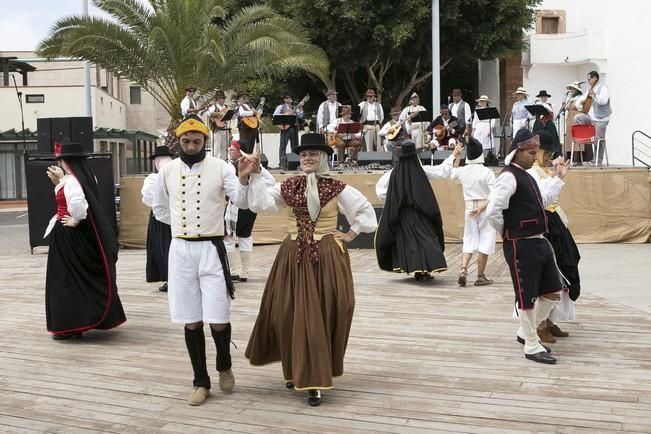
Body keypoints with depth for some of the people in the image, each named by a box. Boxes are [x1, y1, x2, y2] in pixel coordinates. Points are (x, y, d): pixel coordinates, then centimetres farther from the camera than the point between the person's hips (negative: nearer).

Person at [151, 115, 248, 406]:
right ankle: (201, 382, 19)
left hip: (210, 249, -3)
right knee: (191, 321, 7)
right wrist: (182, 222, 9)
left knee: (218, 319, -5)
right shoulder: (168, 170, 5)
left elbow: (242, 202, -16)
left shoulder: (220, 168, -5)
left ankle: (224, 366, 24)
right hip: (180, 250, 3)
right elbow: (159, 208, 19)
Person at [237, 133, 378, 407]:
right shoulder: (288, 187, 5)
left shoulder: (337, 189, -2)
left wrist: (351, 234, 1)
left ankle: (315, 380, 6)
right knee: (290, 315, 6)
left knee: (321, 316, -1)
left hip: (327, 257, -3)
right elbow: (261, 203, -8)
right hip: (293, 256, 3)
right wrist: (252, 177, -16)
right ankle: (296, 371, 26)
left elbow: (365, 210, 7)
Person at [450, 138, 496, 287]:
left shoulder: (462, 171, -2)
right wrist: (482, 207, -16)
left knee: (470, 241, 15)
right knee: (485, 242, 6)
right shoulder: (487, 172, -14)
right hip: (486, 210, -4)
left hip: (469, 210, 4)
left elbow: (452, 175, 23)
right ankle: (480, 277, 11)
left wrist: (457, 157, 25)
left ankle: (463, 270, -4)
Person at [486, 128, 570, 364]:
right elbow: (492, 212, -23)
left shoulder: (525, 176, 14)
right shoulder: (509, 177, -16)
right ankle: (532, 346, 16)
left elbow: (542, 202, 24)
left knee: (552, 292, 15)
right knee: (527, 297, 2)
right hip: (521, 246, -10)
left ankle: (526, 332, 31)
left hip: (539, 241, 10)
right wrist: (508, 233, -7)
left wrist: (558, 177, 22)